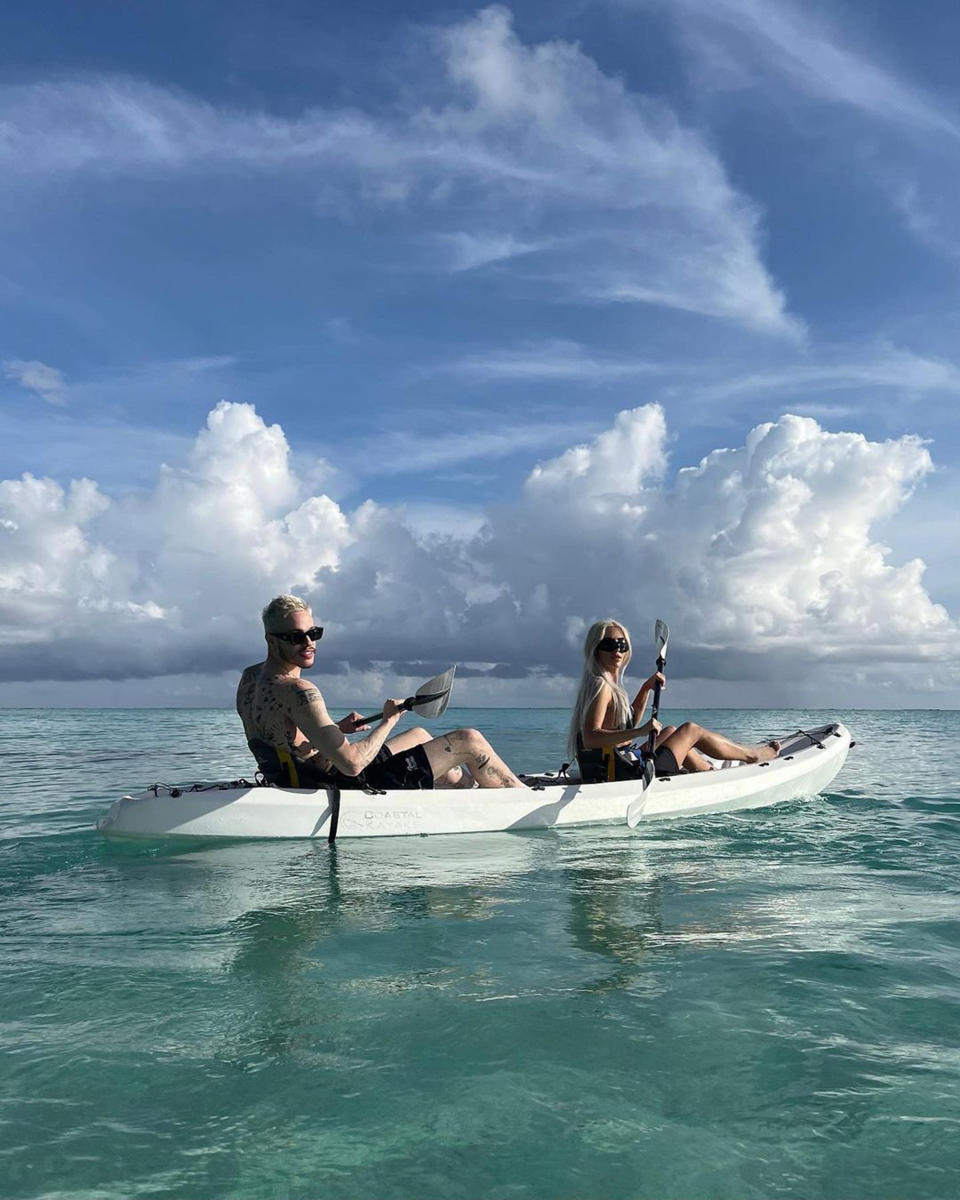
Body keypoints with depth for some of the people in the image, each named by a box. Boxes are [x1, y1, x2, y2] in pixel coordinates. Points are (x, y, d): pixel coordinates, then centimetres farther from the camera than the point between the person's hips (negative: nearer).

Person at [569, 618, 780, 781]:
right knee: (691, 730, 8)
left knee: (670, 731, 29)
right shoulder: (601, 686, -18)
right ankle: (752, 755, 30)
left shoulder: (610, 684, 12)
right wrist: (641, 732, -36)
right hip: (622, 778, -9)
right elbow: (590, 737, -30)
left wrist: (646, 688, 16)